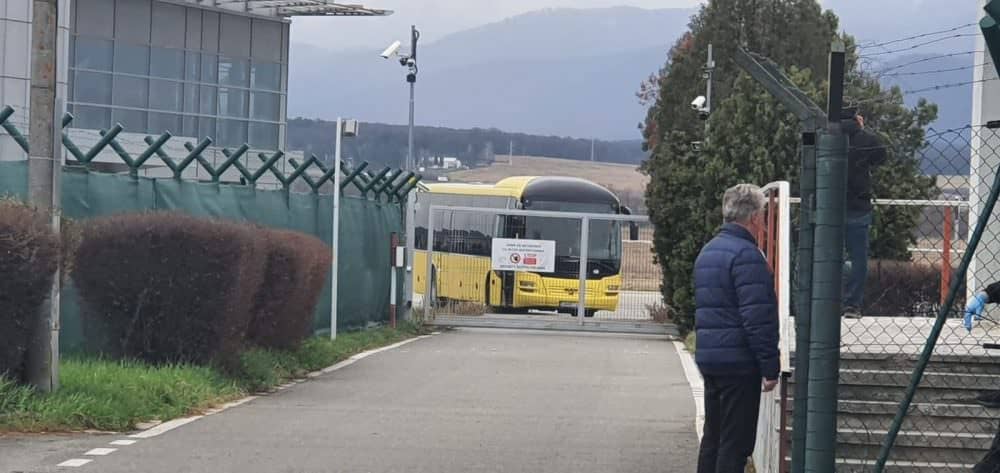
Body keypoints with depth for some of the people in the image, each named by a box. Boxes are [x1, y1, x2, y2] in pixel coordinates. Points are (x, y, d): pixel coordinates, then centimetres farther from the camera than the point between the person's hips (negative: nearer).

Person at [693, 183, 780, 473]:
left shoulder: (708, 251, 16)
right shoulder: (746, 254, -15)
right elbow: (758, 318, -20)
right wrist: (770, 367, -16)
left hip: (709, 359, 9)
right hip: (740, 362, -9)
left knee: (713, 437, 15)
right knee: (735, 442, -6)